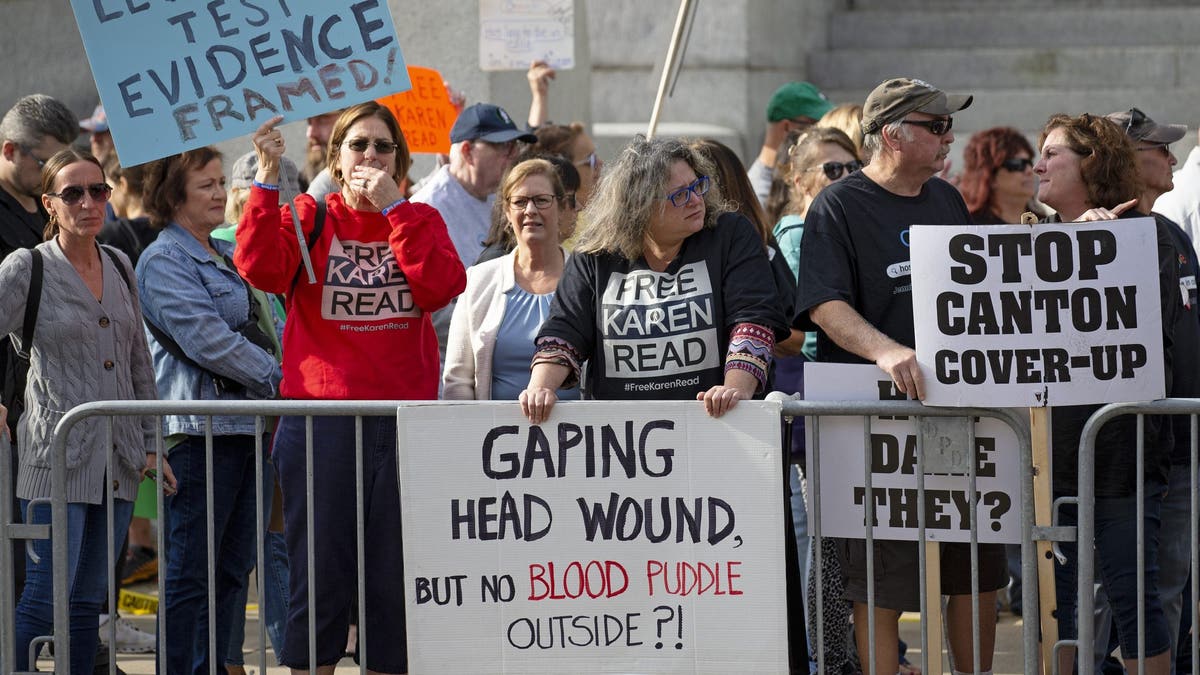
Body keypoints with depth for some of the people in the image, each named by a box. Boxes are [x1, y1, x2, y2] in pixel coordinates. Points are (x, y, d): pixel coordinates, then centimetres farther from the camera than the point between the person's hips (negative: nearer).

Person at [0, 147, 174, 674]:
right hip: (57, 454, -5)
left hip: (118, 461, 5)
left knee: (89, 599, 7)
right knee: (46, 596, -10)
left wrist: (150, 444, 15)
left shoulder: (119, 266, 13)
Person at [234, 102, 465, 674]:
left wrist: (393, 206, -10)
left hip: (404, 422, 2)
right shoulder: (309, 218, 6)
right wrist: (268, 178, -19)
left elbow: (440, 286, -9)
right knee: (319, 576, 0)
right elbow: (261, 268, -14)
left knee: (395, 578, 6)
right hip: (322, 423, -2)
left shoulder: (419, 221, 11)